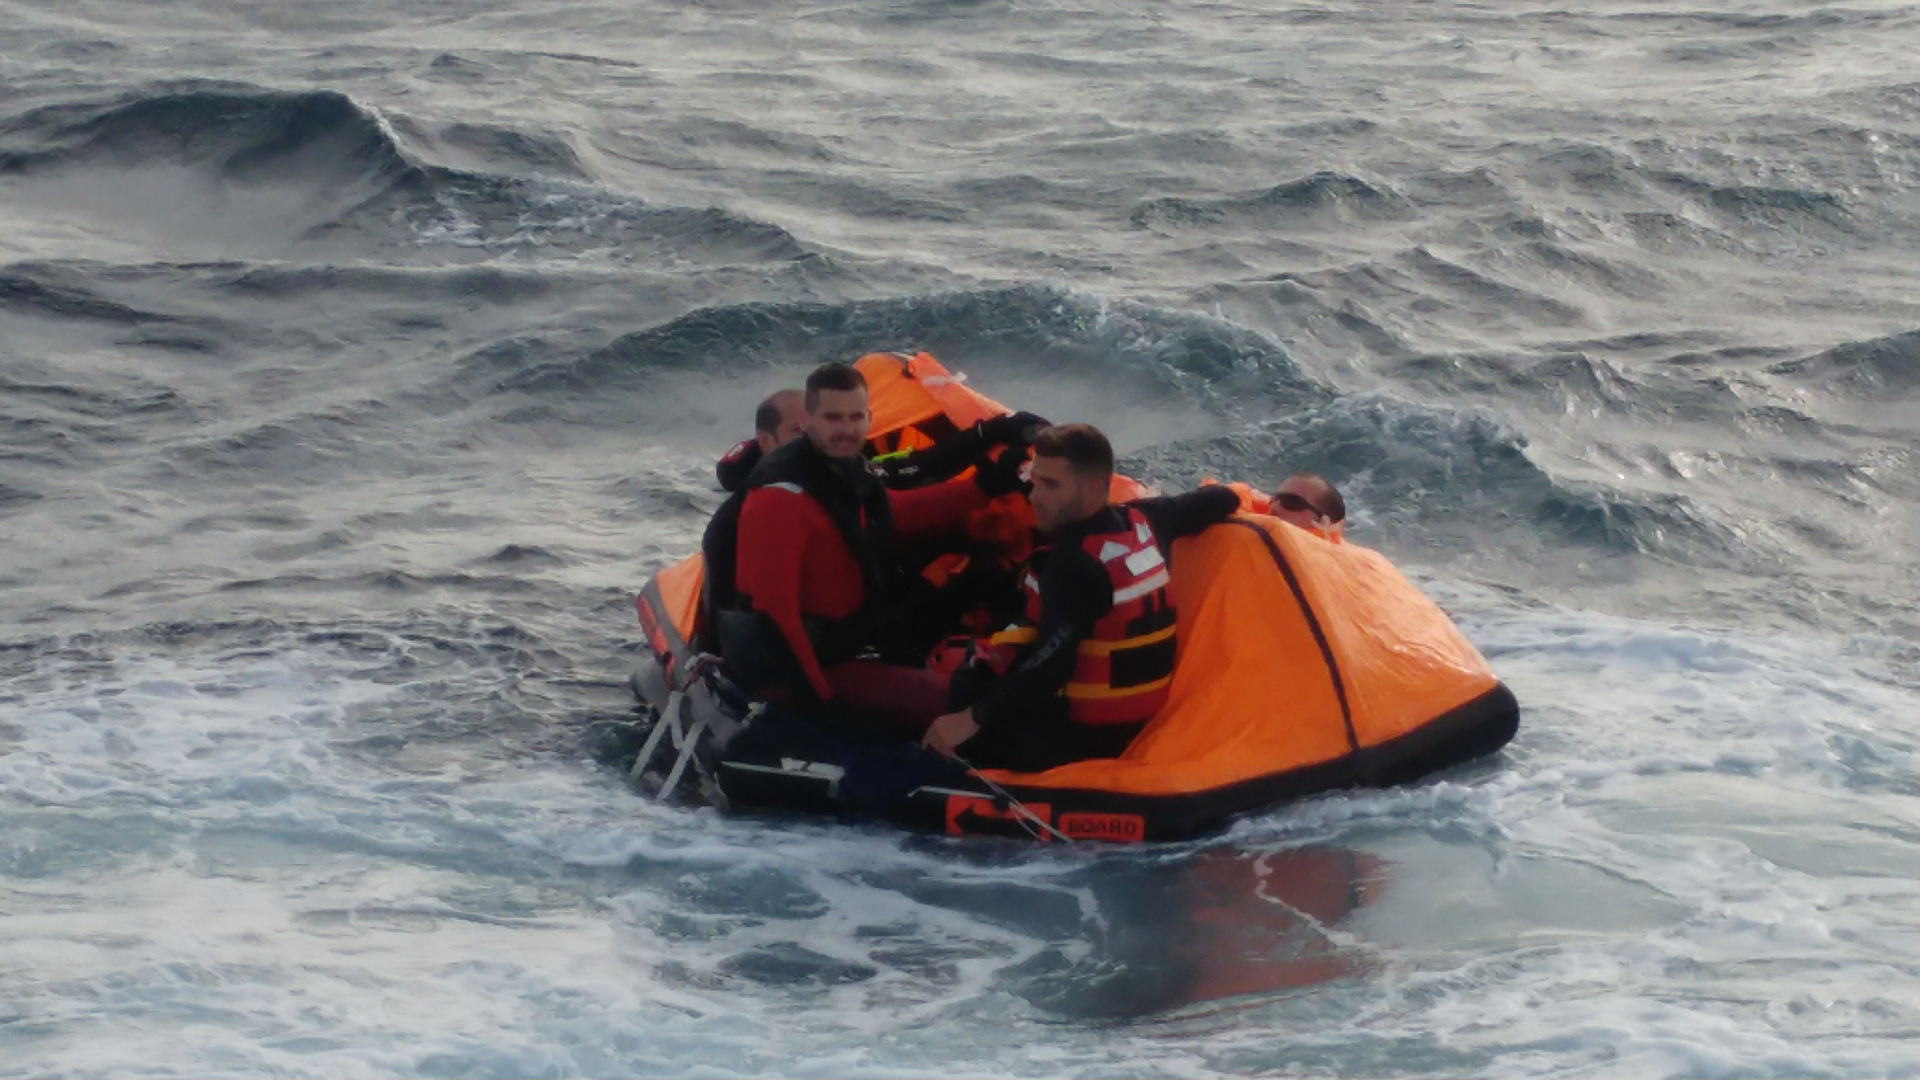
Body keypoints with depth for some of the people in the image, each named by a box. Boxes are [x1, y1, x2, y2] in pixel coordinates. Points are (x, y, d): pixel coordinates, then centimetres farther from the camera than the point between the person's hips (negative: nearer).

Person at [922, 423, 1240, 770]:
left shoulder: (1073, 563, -25)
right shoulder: (1142, 521, -1)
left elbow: (1049, 665, -32)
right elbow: (1221, 499, 15)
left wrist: (972, 718, -30)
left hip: (1081, 736, -9)